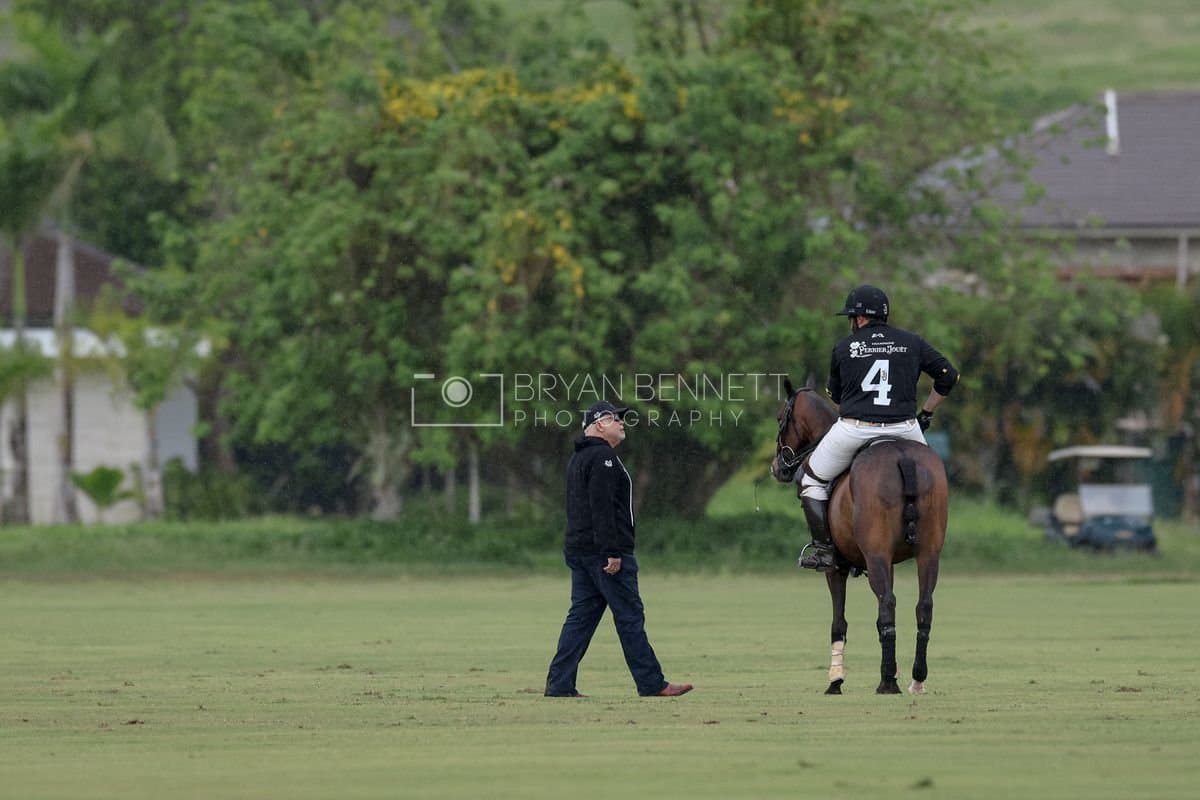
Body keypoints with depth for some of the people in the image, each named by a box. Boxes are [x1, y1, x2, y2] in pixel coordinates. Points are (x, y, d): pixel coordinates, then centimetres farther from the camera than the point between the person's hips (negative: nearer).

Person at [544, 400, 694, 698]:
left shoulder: (579, 459, 21)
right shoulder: (602, 457, -12)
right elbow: (602, 507, -20)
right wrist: (612, 551, -23)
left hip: (578, 550, 10)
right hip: (604, 552, -10)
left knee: (581, 616, 8)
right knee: (630, 616, -5)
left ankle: (559, 684, 3)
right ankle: (651, 683, -2)